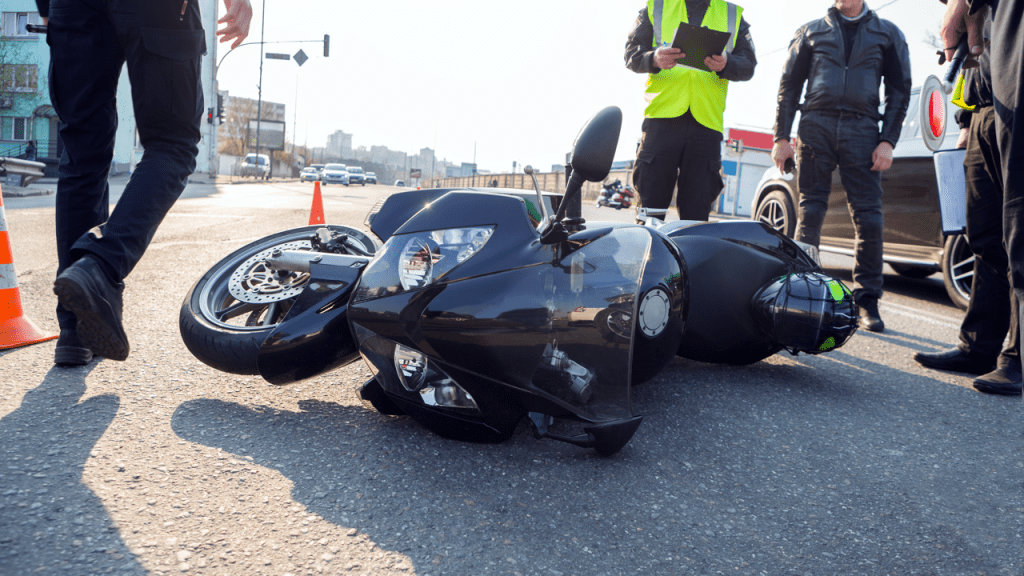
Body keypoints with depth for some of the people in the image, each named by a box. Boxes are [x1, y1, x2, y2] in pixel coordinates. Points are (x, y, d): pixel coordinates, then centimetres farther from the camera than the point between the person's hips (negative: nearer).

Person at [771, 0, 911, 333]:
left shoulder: (888, 34, 17)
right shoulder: (811, 31, 17)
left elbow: (899, 90, 11)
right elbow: (789, 85, 12)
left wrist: (888, 141, -2)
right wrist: (782, 137, 1)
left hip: (862, 130, 0)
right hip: (816, 125, 0)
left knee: (869, 216, -6)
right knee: (810, 211, -4)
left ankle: (867, 300, 1)